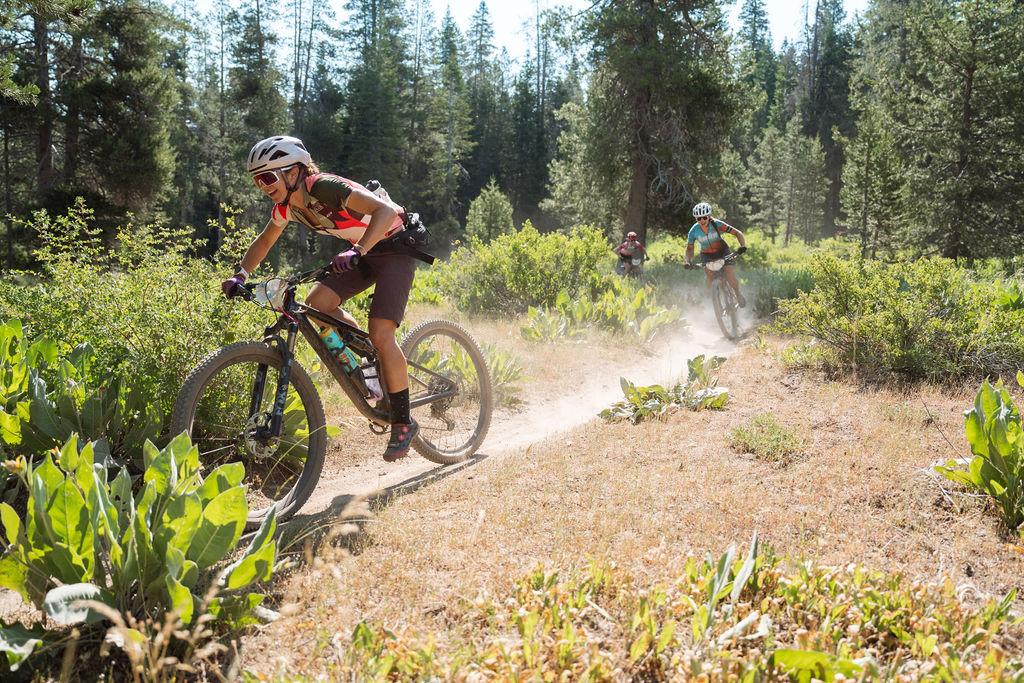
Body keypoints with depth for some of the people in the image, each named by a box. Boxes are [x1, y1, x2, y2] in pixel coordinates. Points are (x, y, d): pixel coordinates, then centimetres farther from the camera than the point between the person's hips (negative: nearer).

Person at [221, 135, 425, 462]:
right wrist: (240, 275, 0)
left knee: (380, 333, -19)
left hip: (394, 247, -8)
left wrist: (357, 251, -51)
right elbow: (263, 241, 15)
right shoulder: (287, 206, -4)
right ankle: (374, 362, 9)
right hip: (362, 252, 8)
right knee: (316, 305, -10)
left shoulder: (325, 188, -28)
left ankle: (403, 423, -6)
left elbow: (386, 210, -39)